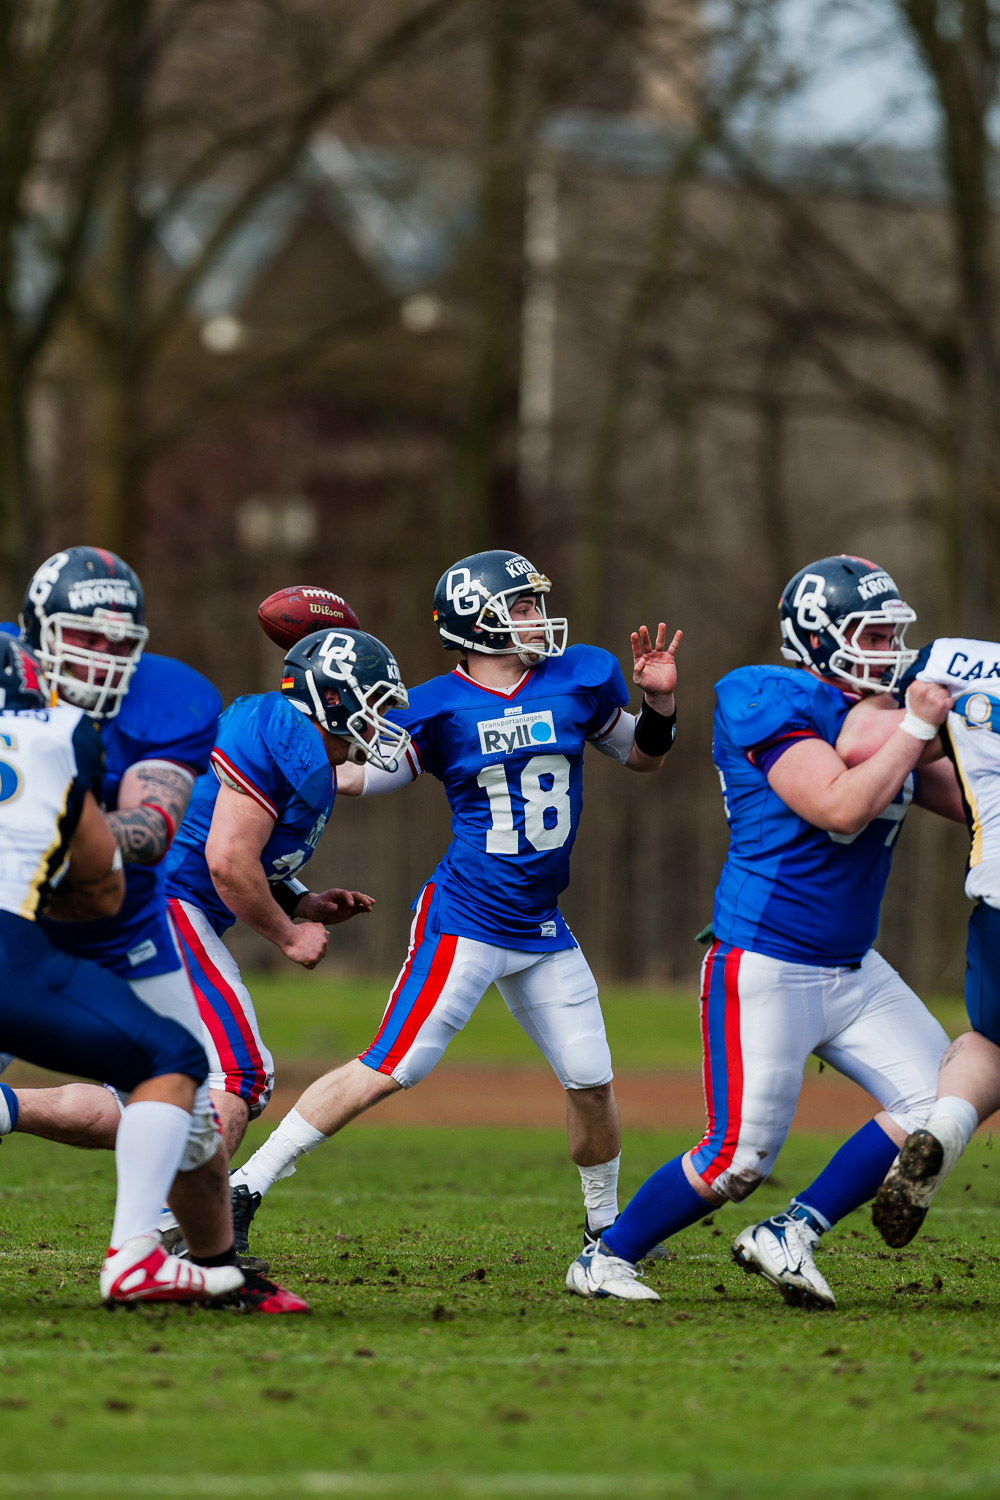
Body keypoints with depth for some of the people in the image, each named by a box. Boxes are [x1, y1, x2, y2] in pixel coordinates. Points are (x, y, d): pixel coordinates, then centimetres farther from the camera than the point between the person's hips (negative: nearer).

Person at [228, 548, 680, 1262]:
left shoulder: (578, 680, 3)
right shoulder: (438, 709, -7)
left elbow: (641, 754, 17)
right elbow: (363, 775, 5)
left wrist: (659, 700, -1)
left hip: (542, 931, 5)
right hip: (464, 923, -5)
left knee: (591, 1080, 6)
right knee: (390, 1068, -12)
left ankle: (605, 1222, 30)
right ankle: (241, 1190, -8)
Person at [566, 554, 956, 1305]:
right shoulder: (778, 709, -15)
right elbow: (841, 808, -27)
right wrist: (915, 729, -21)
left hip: (852, 972, 8)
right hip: (766, 968, -8)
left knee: (938, 1102, -2)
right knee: (740, 1158, -7)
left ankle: (789, 1237, 4)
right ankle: (606, 1258, 14)